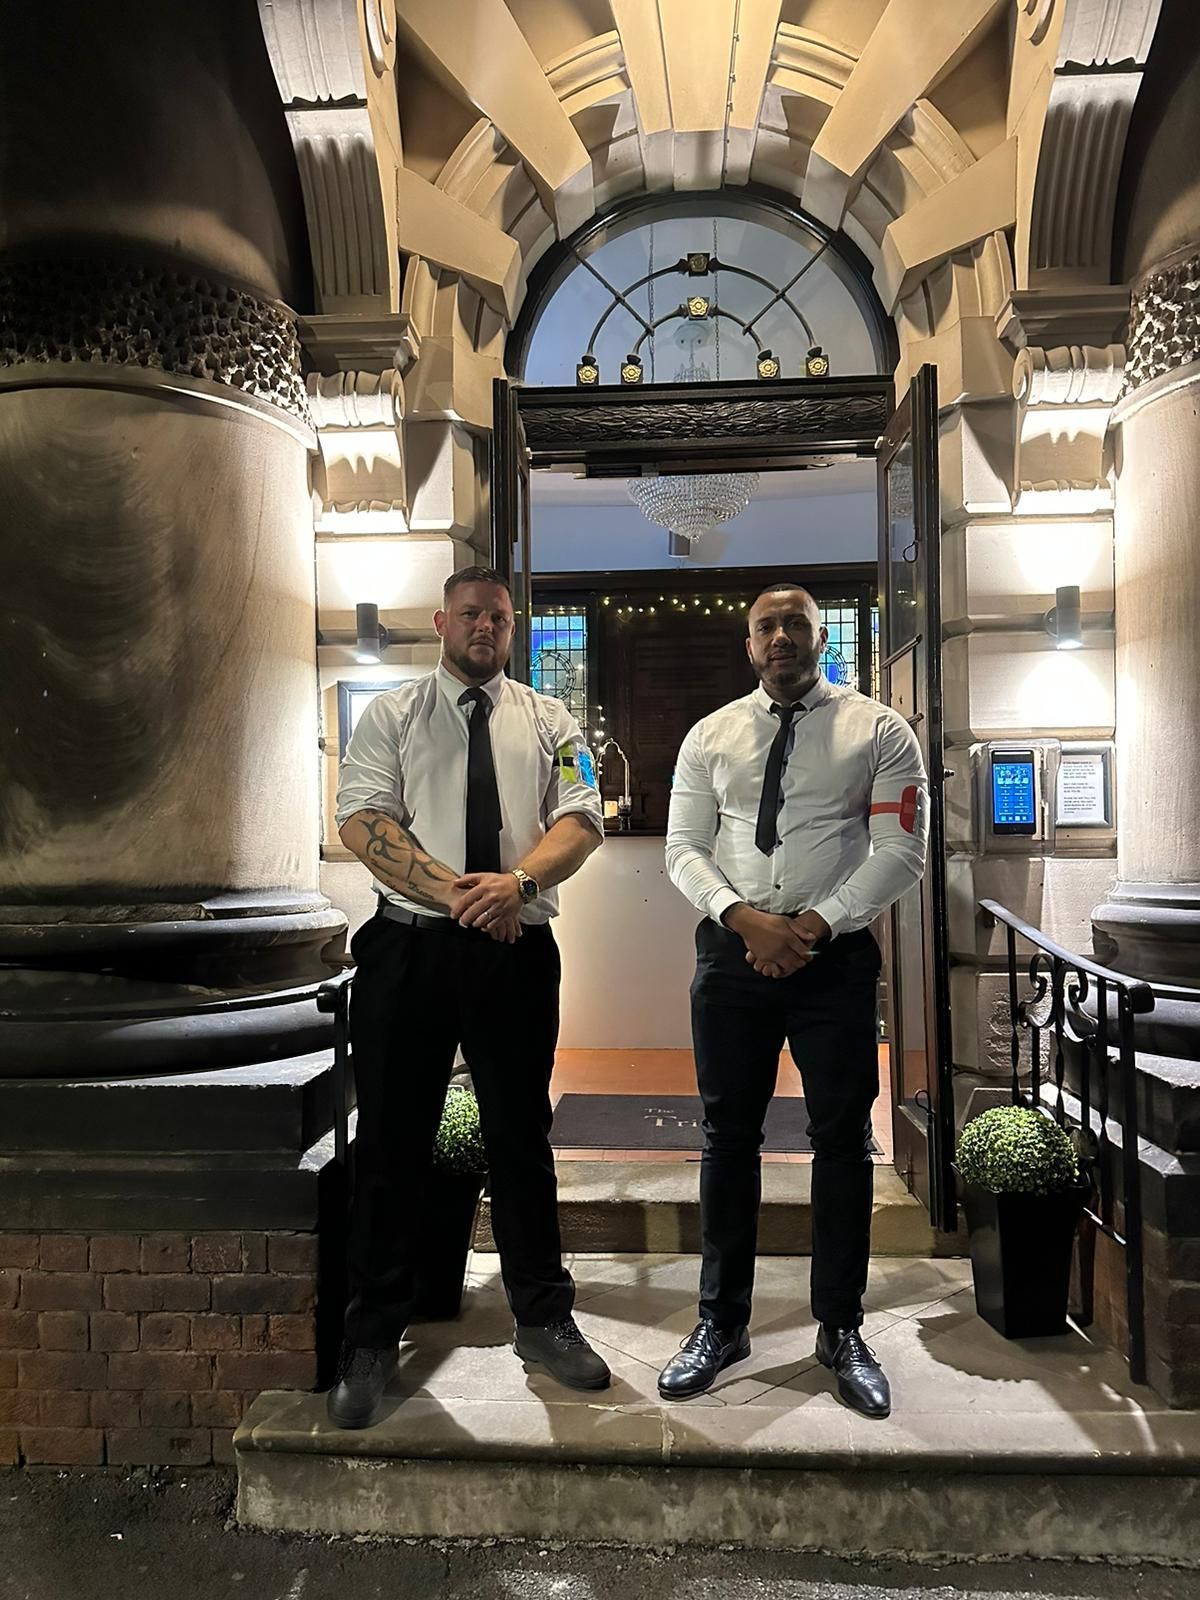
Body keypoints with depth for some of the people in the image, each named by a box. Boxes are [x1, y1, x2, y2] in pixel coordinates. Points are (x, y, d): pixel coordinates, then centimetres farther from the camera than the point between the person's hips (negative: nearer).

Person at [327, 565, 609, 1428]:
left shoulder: (549, 720, 11)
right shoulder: (391, 715, 7)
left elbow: (581, 820, 0)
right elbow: (362, 822, -5)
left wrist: (517, 881, -19)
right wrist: (456, 893, -16)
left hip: (519, 947, 1)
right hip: (409, 945, -1)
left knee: (522, 1137, 12)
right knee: (393, 1142, 6)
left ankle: (545, 1319, 29)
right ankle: (373, 1340, 22)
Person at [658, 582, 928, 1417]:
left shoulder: (878, 730, -1)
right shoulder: (711, 735, 7)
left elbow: (901, 852, -7)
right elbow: (683, 849, 3)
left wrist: (813, 924, -15)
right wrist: (747, 918, -13)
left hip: (837, 956, -2)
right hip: (732, 951, 2)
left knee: (843, 1141, 8)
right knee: (729, 1137, 10)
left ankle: (842, 1330, 27)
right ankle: (722, 1322, 27)